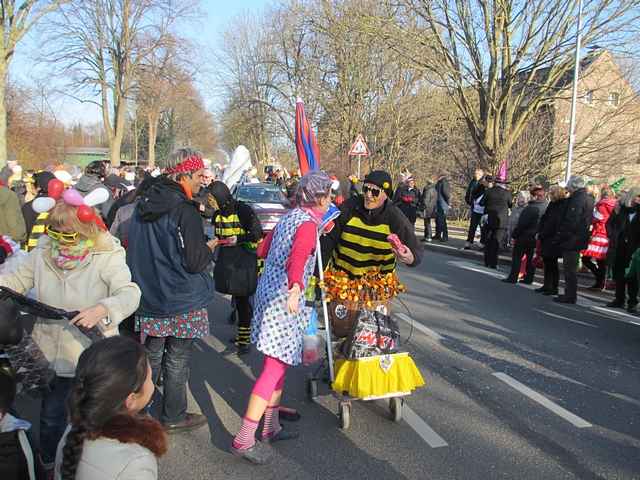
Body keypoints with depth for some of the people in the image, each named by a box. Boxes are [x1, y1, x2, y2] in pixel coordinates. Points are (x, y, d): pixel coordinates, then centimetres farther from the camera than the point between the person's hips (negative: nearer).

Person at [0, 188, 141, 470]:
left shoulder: (107, 256, -18)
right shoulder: (43, 251, -3)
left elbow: (130, 293, -27)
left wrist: (103, 309, -44)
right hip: (51, 351, 4)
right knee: (51, 415, 21)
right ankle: (49, 466, 47)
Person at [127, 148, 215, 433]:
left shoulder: (145, 204, 4)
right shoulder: (184, 211, -20)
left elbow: (137, 250, 14)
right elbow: (195, 261, -20)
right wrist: (212, 245, -4)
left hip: (150, 293, 7)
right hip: (182, 300, -7)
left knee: (152, 353, 20)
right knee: (177, 359, 7)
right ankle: (173, 417, 20)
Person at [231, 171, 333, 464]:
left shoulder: (289, 217, 12)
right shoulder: (308, 224, -13)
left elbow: (263, 250, 19)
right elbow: (297, 258, -33)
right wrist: (295, 288, -48)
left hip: (268, 291, 10)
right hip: (283, 298, -10)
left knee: (278, 364, 18)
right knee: (276, 368, -5)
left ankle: (271, 427, 29)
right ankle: (244, 440, -1)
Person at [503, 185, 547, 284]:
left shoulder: (531, 208, -21)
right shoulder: (546, 207, 2)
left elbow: (522, 224, -19)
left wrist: (514, 235, -10)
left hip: (525, 236, -7)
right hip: (535, 237, 7)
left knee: (517, 257, 0)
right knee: (530, 258, 14)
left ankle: (513, 277, 0)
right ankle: (529, 278, 19)